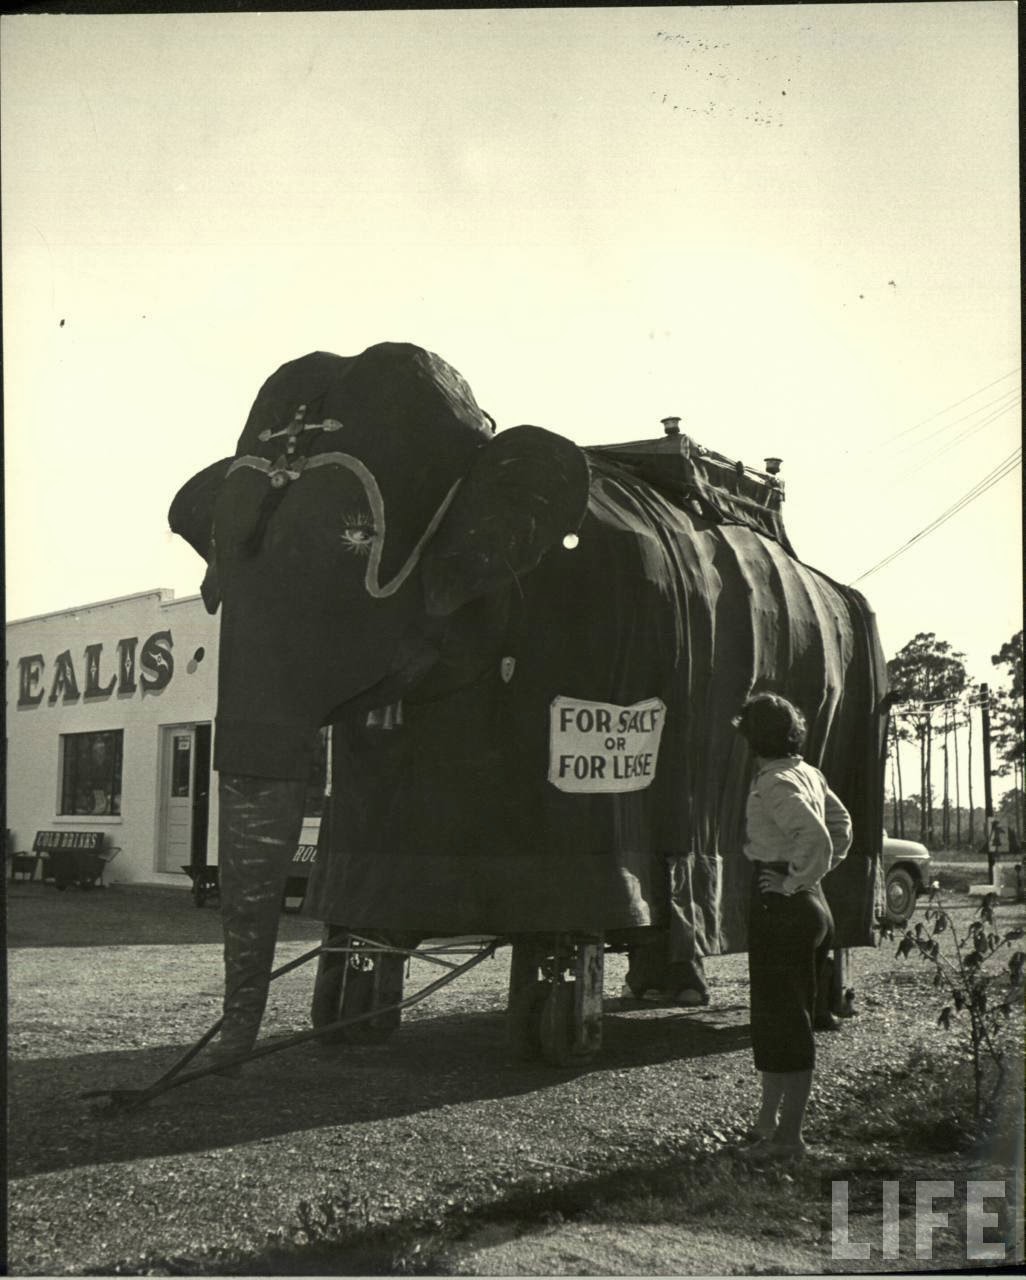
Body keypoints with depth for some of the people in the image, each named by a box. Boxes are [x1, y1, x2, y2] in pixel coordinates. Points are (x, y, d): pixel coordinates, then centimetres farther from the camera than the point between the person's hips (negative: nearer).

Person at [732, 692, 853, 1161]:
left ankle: (789, 1135, 5)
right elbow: (841, 826, 22)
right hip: (810, 908, 10)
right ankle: (769, 1120, 28)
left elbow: (817, 841, -31)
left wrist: (793, 881, -17)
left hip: (782, 908, -10)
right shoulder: (808, 774, 10)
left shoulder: (774, 784, -18)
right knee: (774, 1016, 18)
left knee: (783, 1019, -2)